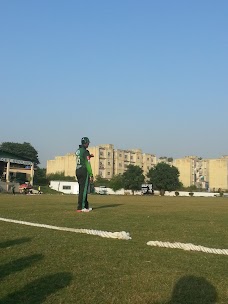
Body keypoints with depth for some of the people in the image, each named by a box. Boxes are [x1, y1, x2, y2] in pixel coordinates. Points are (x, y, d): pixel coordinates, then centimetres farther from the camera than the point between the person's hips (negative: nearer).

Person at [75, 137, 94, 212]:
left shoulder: (77, 151, 13)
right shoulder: (85, 151, -12)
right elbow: (88, 164, -16)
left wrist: (89, 156, 30)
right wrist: (91, 175, -14)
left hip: (78, 171, 8)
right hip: (84, 172, -8)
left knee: (82, 189, 14)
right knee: (83, 190, -6)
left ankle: (86, 206, 23)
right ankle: (80, 208, -7)